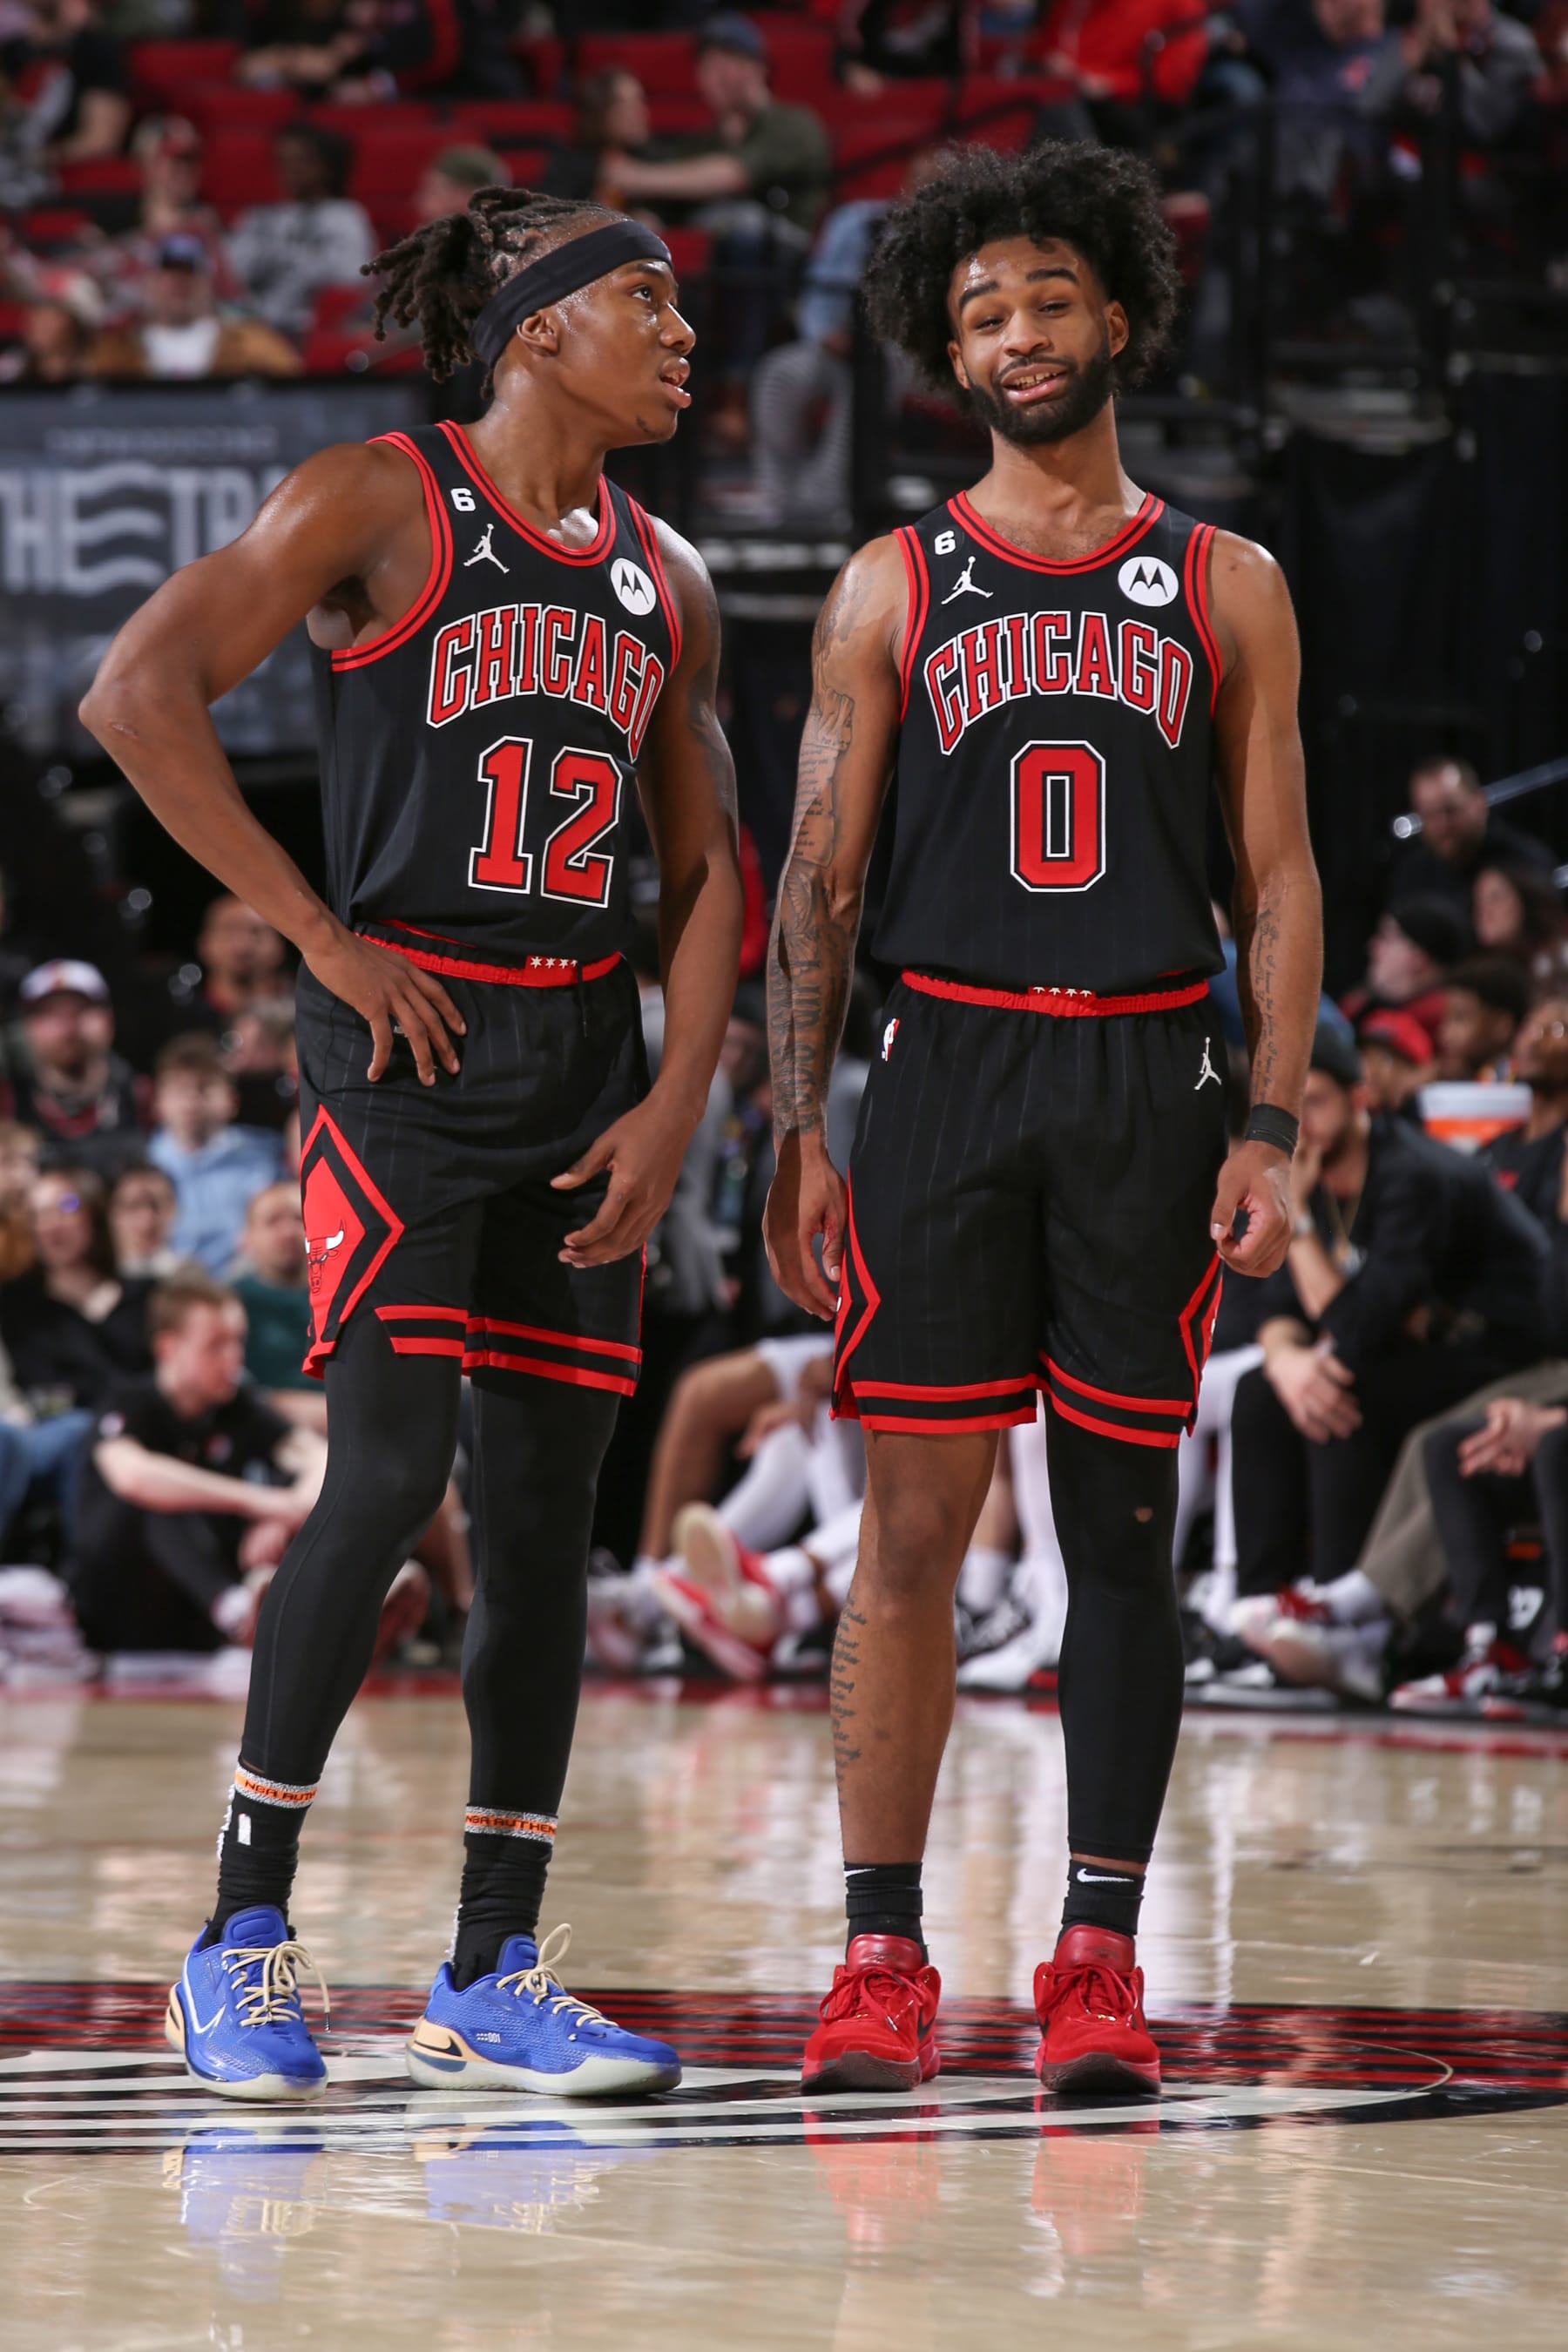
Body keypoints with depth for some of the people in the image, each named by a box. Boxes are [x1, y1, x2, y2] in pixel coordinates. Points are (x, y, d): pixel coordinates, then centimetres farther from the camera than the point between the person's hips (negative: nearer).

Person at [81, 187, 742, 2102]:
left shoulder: (665, 583, 14)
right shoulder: (384, 503, -4)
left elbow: (706, 872, 16)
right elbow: (141, 693, -11)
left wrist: (675, 1103, 3)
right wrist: (315, 931, -11)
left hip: (586, 1054, 6)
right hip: (407, 1033, -6)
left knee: (550, 1509, 4)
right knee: (389, 1476, -13)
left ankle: (494, 1977, 10)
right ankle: (244, 1938, -3)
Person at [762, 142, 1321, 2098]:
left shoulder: (1224, 586, 8)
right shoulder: (893, 591, 8)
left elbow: (1279, 883, 6)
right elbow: (818, 884, 6)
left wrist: (1272, 1131, -4)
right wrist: (797, 1141, -3)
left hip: (1149, 1085, 0)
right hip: (948, 1069, 0)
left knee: (1124, 1532, 3)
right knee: (912, 1530, -3)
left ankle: (1100, 1959, 8)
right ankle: (881, 1958, 2)